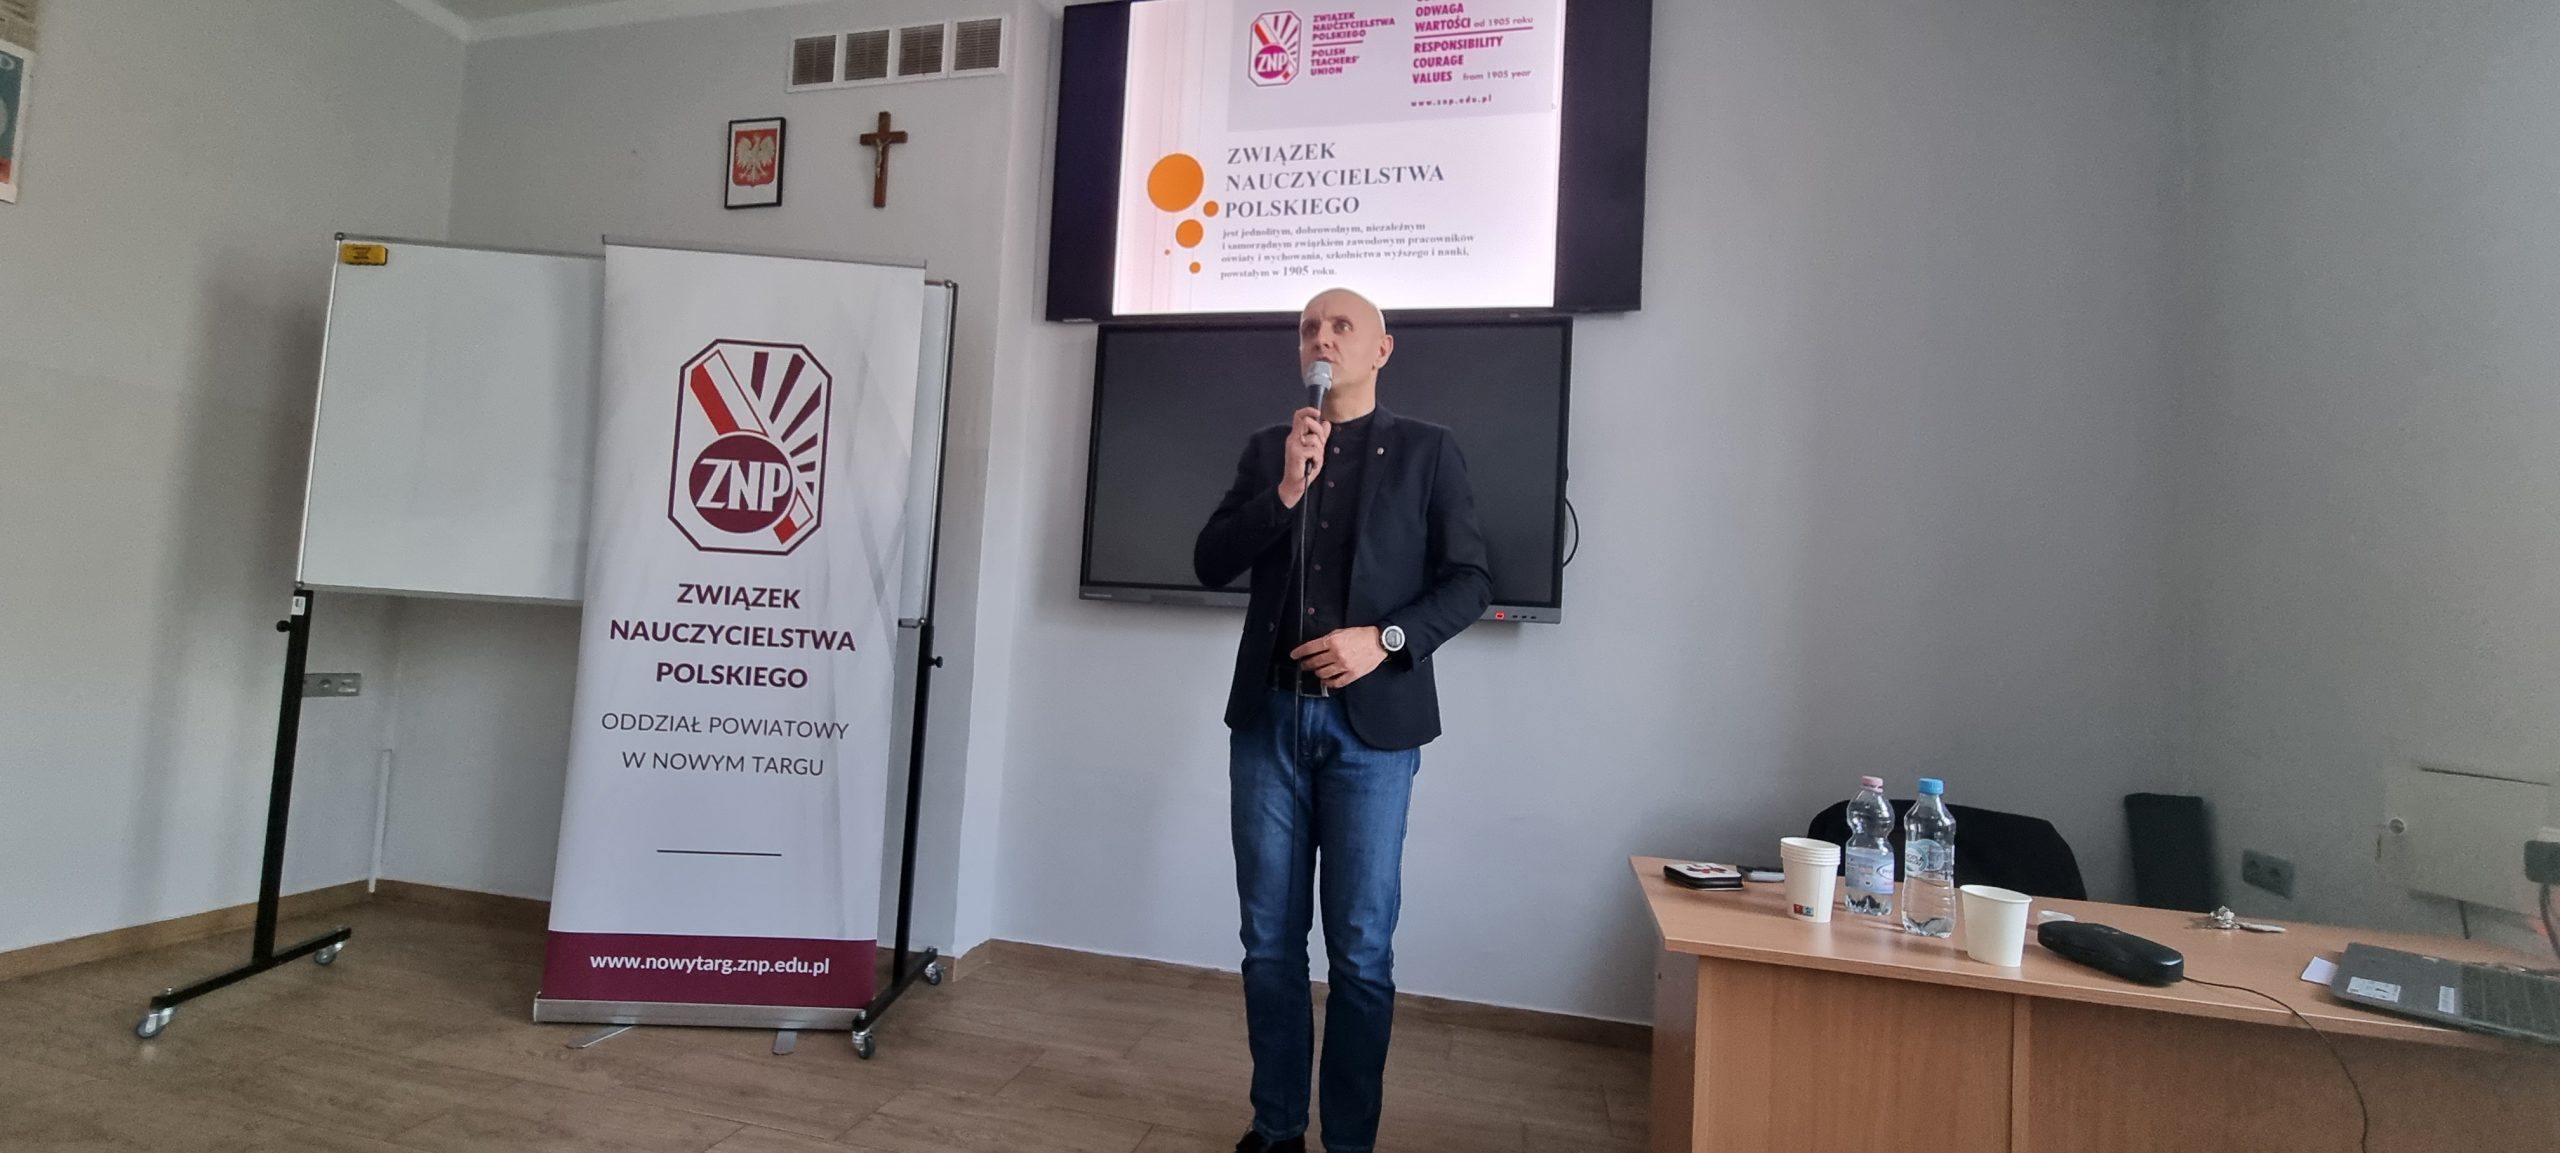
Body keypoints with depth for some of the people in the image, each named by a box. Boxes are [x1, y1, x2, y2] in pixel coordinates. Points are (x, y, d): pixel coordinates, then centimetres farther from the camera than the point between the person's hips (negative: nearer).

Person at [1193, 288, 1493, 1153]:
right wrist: (1283, 491, -10)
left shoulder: (1427, 450, 4)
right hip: (1268, 717, 3)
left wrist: (1385, 640, -15)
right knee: (1270, 940, 10)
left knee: (1360, 949, 3)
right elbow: (1210, 564, 3)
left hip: (1371, 723, -3)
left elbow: (1470, 580, 0)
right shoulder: (1266, 449, 12)